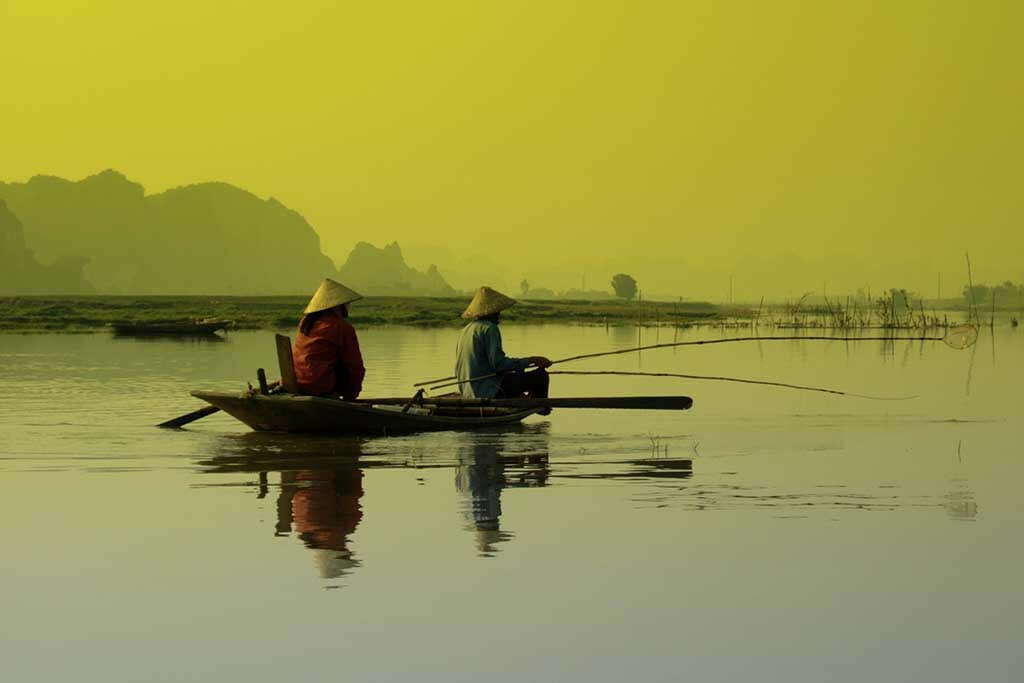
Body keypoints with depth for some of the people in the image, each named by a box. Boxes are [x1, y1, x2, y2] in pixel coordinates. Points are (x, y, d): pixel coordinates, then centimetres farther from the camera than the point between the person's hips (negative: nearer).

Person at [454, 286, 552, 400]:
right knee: (541, 376, -6)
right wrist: (531, 360, -14)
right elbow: (498, 363, -21)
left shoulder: (466, 330, 15)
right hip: (489, 392, -10)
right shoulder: (489, 329, -12)